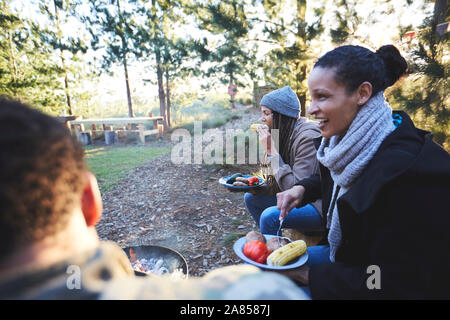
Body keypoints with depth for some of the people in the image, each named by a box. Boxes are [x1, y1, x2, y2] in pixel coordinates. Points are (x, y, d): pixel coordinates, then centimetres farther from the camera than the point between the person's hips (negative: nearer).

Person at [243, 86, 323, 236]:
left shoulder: (308, 137, -24)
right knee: (250, 197, 10)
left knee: (270, 216, -29)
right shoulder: (284, 134, 2)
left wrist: (271, 150, -25)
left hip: (318, 206, -9)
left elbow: (296, 188, -26)